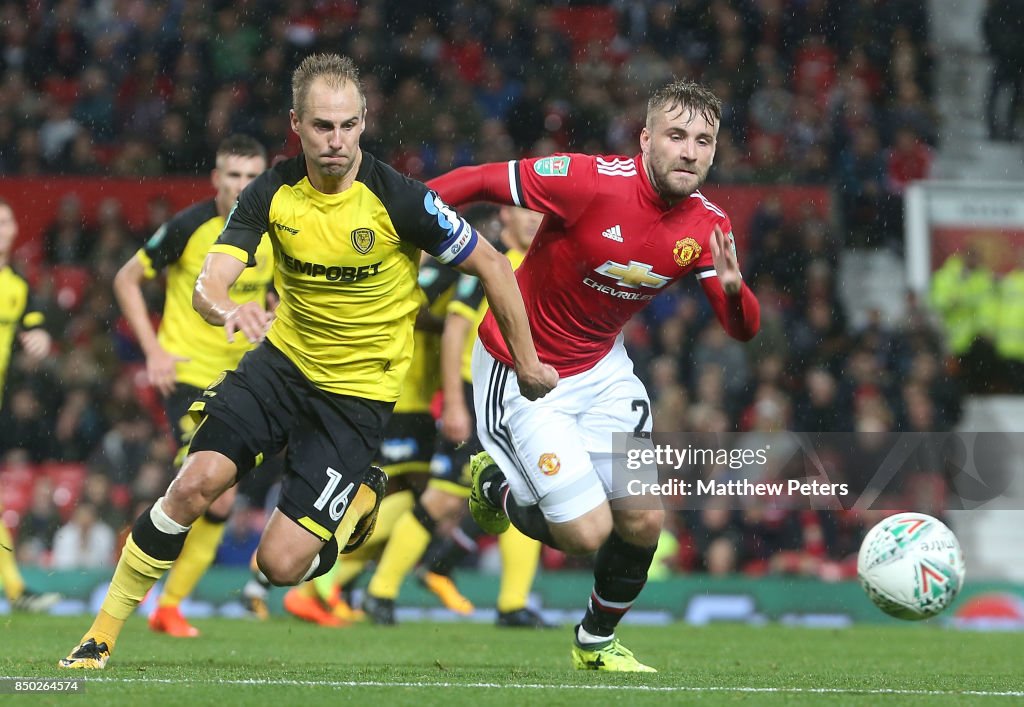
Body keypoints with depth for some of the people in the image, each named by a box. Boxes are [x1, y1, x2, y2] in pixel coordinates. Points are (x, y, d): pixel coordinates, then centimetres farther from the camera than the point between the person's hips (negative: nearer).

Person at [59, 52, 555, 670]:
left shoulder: (400, 200, -19)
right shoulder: (272, 193, -9)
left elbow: (492, 266, -7)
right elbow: (207, 286, -17)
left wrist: (527, 363, 0)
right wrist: (229, 308, -42)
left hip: (359, 390, -3)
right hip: (284, 361, 3)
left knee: (282, 564, -11)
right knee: (195, 484, -18)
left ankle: (361, 497, 23)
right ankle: (102, 635, -2)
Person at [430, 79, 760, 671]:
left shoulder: (708, 227, -8)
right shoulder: (590, 181, -26)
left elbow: (744, 328, -5)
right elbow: (475, 182, -18)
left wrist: (733, 290, -28)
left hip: (600, 367, 6)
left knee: (644, 520, 1)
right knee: (588, 531, -11)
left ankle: (597, 641, 29)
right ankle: (494, 482, 21)